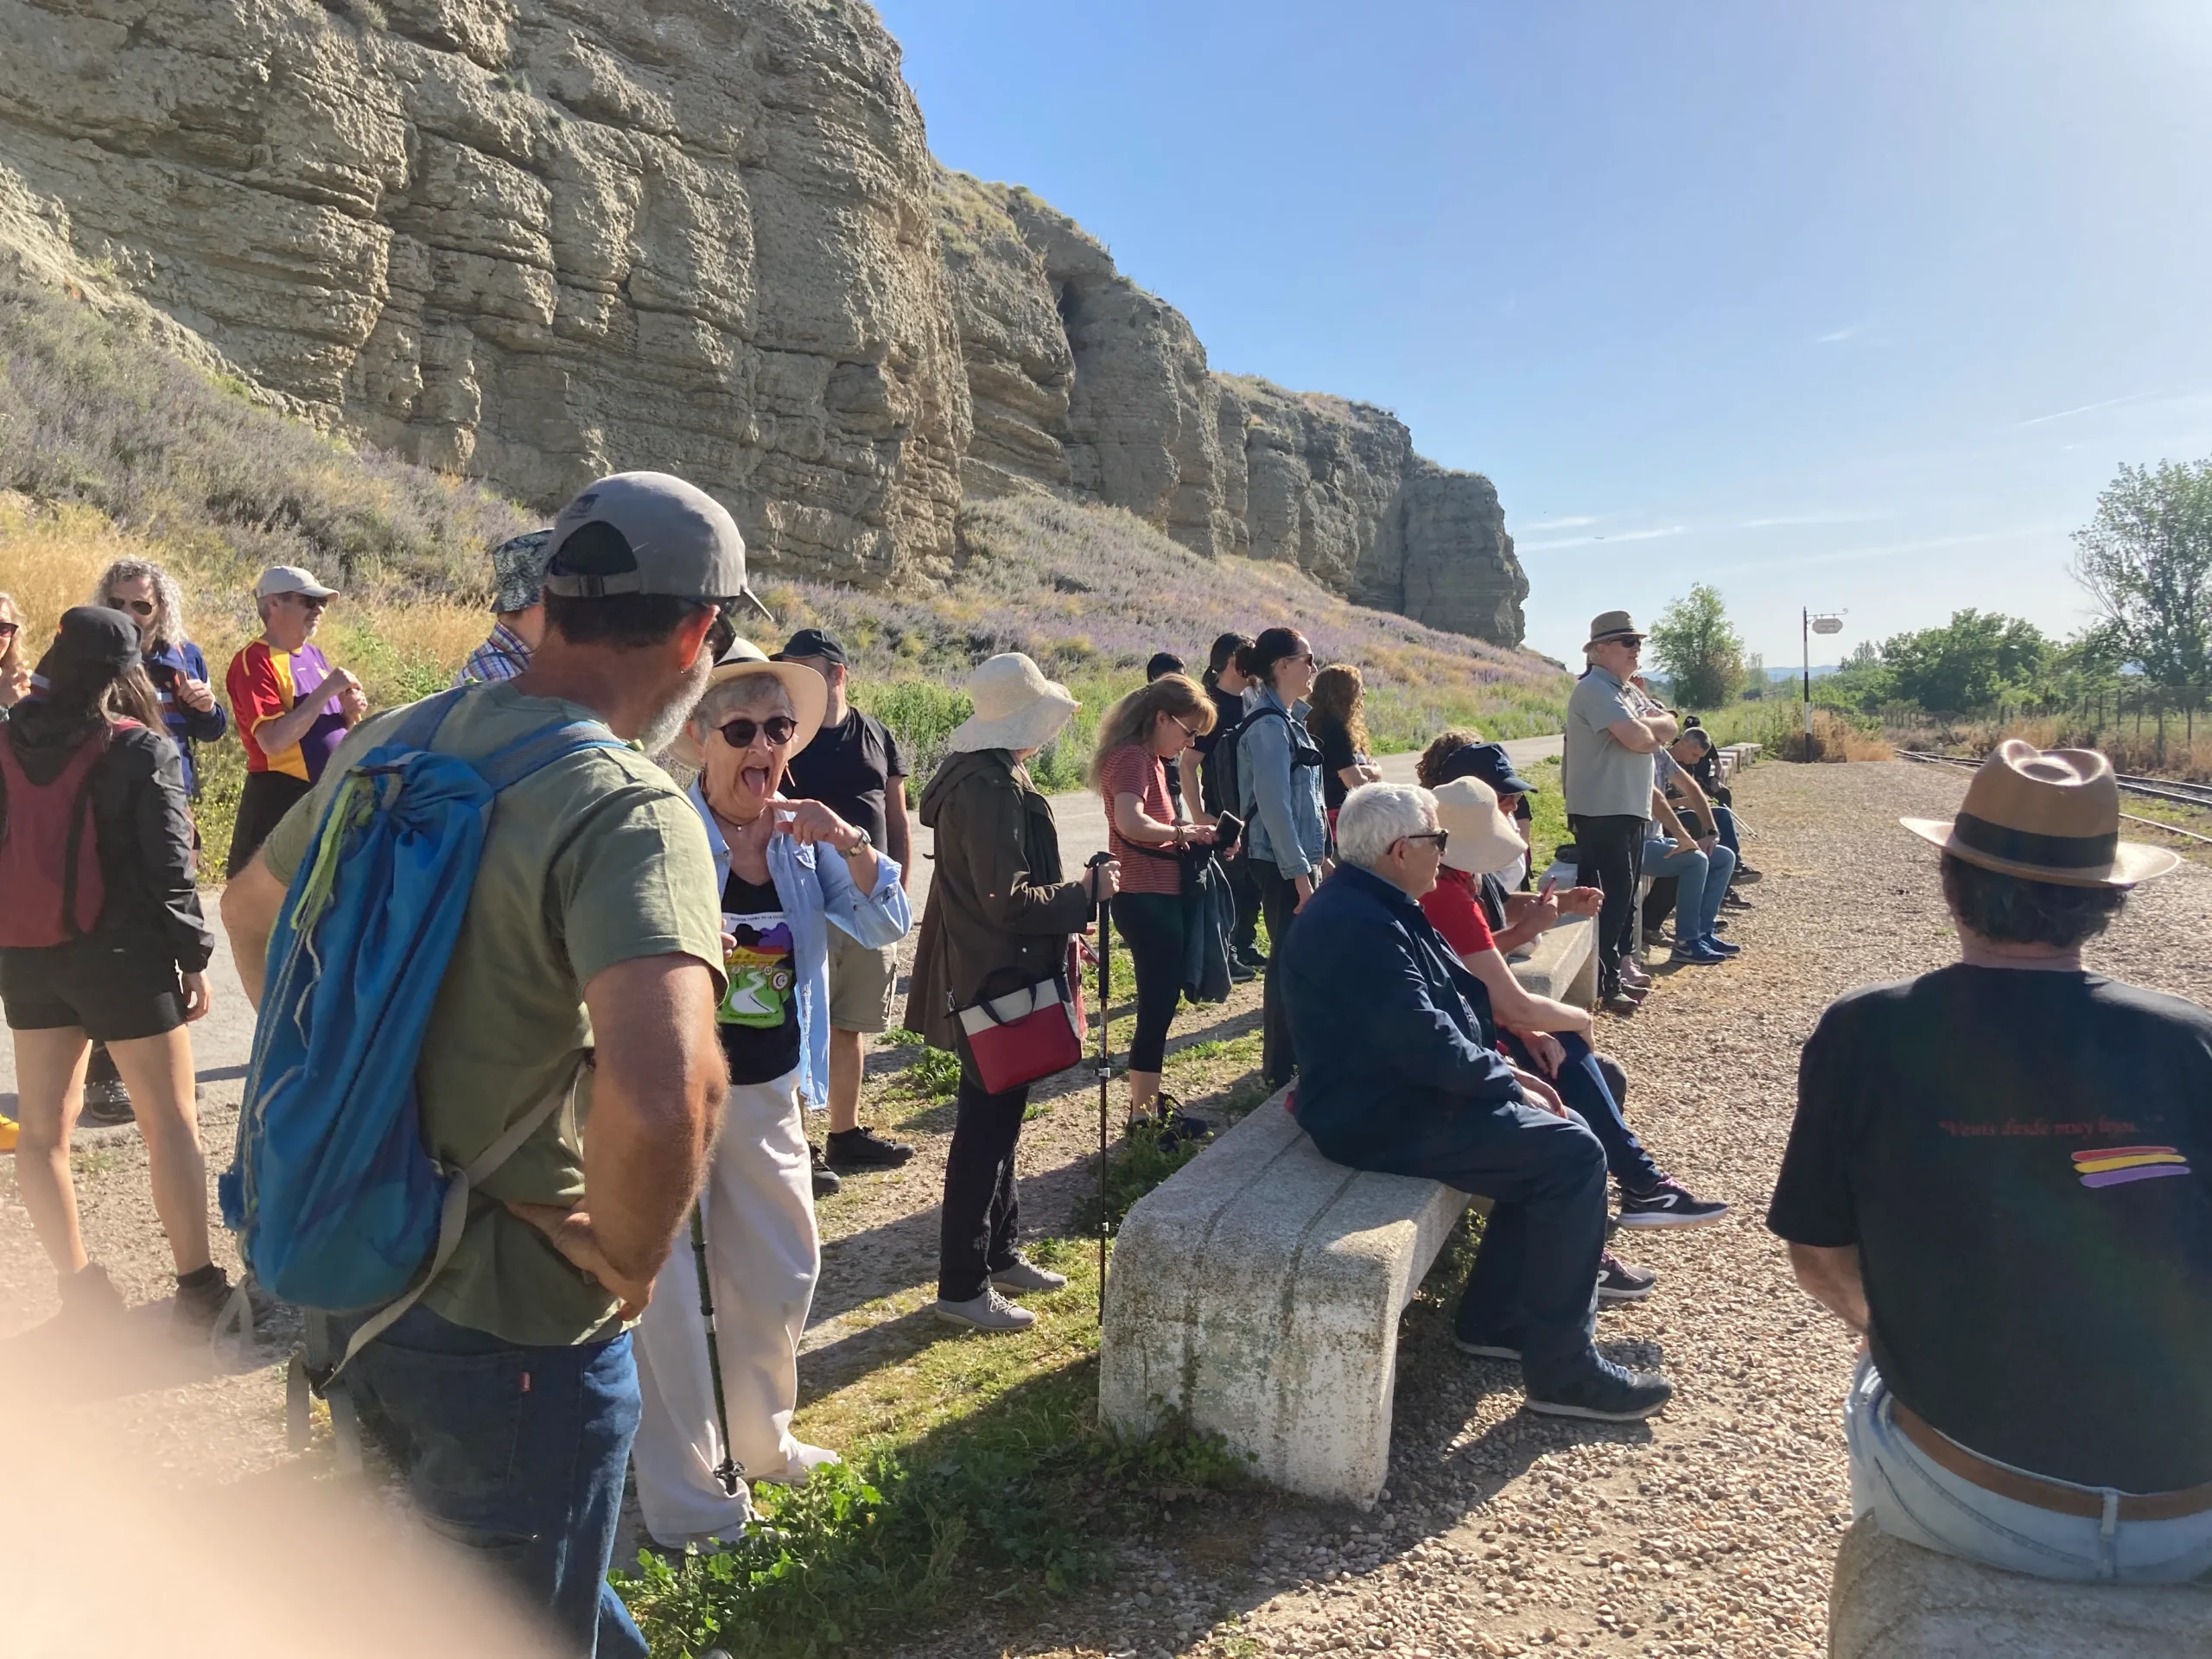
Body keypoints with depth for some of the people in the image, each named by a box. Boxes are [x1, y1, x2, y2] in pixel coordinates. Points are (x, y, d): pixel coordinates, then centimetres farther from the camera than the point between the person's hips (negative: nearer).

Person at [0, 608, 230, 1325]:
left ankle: (79, 1289, 17)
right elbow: (167, 865, -12)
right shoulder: (142, 748, -10)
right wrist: (194, 956, -4)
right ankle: (197, 1285, 7)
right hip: (119, 953, -5)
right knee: (170, 1120, 4)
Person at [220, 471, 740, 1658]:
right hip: (512, 1333, -7)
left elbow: (250, 909, 19)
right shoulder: (630, 810, -26)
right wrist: (628, 1259, -23)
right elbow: (662, 1085, -43)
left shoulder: (387, 744, 0)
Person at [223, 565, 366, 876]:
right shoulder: (255, 662, -12)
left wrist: (350, 713, -3)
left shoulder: (314, 654, 12)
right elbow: (273, 741, -23)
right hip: (279, 800, -8)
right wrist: (325, 690, -20)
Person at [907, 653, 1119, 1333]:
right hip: (994, 981, -11)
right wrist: (1088, 890, -14)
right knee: (986, 1128, -1)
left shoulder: (988, 776, 10)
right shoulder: (991, 791, -23)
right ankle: (962, 1286, 10)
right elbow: (1009, 901, -25)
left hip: (996, 974, 11)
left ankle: (999, 1252, 33)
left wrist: (1061, 935, 18)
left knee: (998, 1119, 19)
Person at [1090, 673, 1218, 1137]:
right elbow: (1131, 823, -32)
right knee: (1157, 1005, -2)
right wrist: (1185, 831, -19)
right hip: (1146, 901, -10)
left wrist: (1194, 836, -2)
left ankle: (1148, 1098, 30)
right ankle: (1143, 1114, 8)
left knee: (1161, 1000, 18)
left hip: (1157, 898, 10)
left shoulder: (1150, 759, 15)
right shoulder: (1132, 757, -16)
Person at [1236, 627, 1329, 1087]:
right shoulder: (1269, 725, -17)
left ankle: (1288, 1058, 27)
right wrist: (1299, 873, -21)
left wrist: (1315, 860, 19)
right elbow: (1274, 805, -21)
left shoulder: (1288, 719, 14)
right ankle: (1281, 1070, 8)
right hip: (1283, 864, -10)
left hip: (1297, 858, 10)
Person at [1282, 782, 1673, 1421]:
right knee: (1573, 1156, -13)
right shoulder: (1358, 926, -24)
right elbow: (1427, 1044, -26)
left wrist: (1503, 1071, 6)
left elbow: (1443, 1009, 17)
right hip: (1381, 1119, -11)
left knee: (1557, 1132, 12)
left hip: (1402, 1091, 11)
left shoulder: (1373, 907, 11)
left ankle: (1492, 1317, 20)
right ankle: (1560, 1368, -3)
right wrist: (1506, 1081, -11)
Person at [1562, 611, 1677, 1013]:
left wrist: (1643, 726, -10)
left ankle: (1622, 964, 29)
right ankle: (1603, 982, -3)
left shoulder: (1628, 692, 18)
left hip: (1631, 809, 10)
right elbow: (1639, 739, -24)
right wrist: (1649, 728, -2)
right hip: (1602, 812, -10)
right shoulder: (1595, 690, -15)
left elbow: (1669, 727, 9)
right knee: (1607, 894, -8)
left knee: (1624, 890, 17)